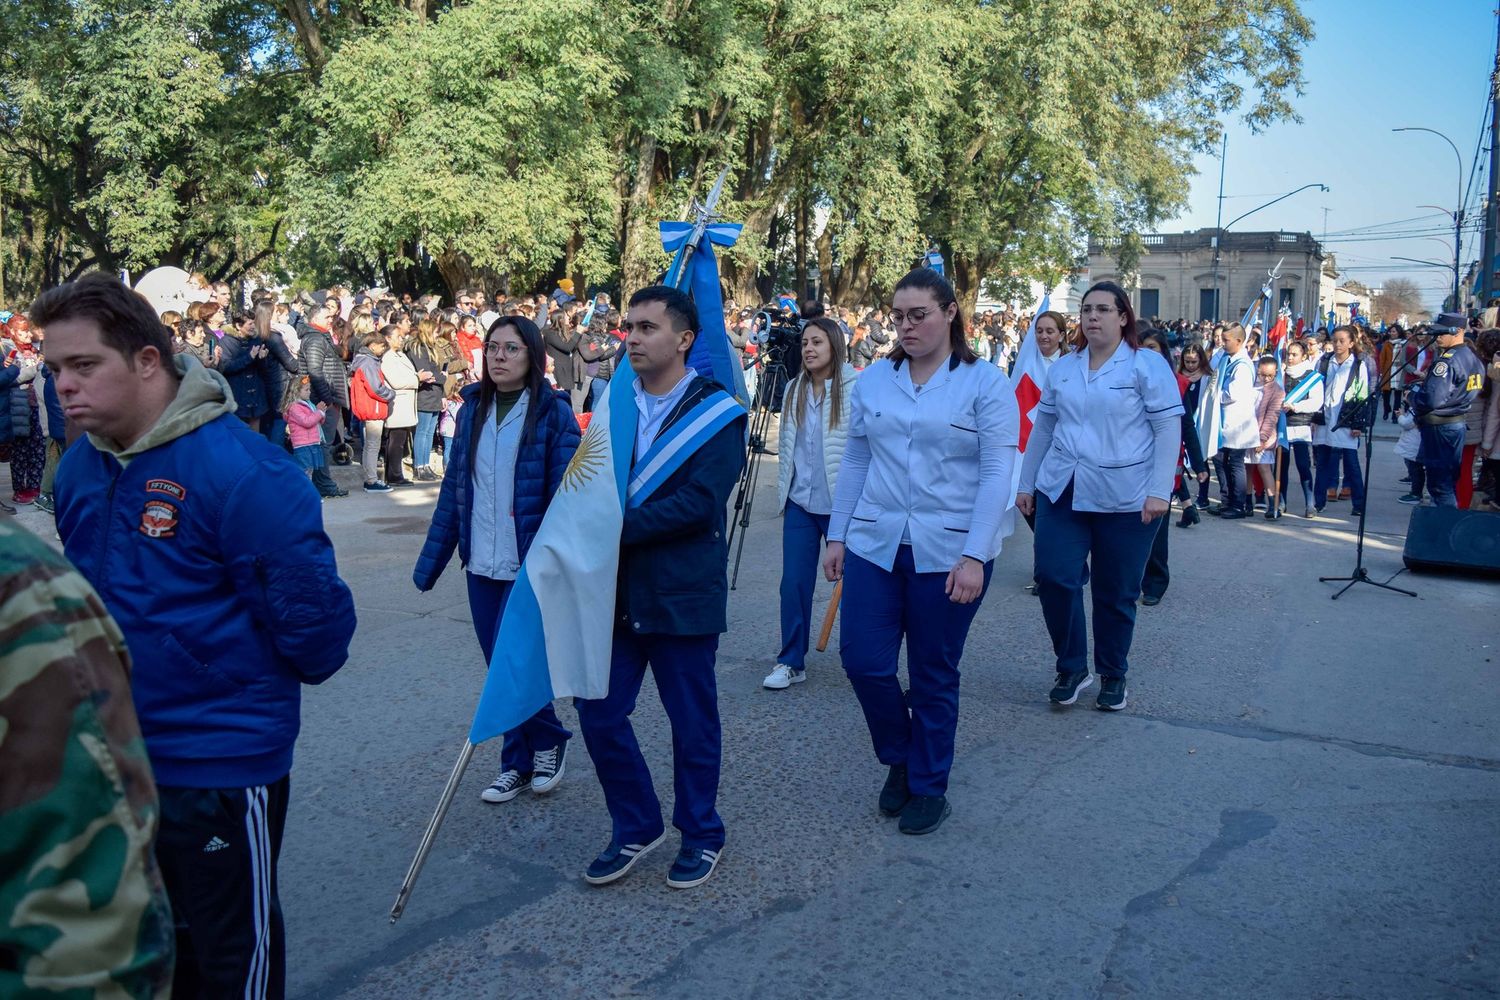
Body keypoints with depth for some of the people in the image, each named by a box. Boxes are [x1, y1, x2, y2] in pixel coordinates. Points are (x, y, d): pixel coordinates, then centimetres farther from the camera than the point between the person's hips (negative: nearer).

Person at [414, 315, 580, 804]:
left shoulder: (553, 413, -8)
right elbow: (453, 488, 10)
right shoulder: (473, 410, 7)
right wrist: (430, 561, 9)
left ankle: (548, 740, 22)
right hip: (481, 562, 5)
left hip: (530, 565, -5)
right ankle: (519, 764, 26)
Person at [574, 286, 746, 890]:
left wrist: (618, 527, -22)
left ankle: (701, 835, 30)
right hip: (615, 590, 5)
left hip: (682, 594, -5)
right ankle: (636, 827, 28)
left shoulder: (717, 413, -8)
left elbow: (699, 501, -19)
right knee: (598, 713, 7)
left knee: (692, 721, 9)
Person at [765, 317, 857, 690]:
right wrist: (783, 489, 16)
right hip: (799, 503, 5)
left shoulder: (855, 389, -8)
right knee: (794, 584, 4)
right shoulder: (794, 389, 10)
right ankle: (791, 662, 13)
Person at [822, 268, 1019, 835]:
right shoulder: (872, 381, 7)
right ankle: (899, 757, 27)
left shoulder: (986, 383, -5)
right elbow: (854, 463, 11)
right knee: (863, 661, -1)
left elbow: (997, 474, -10)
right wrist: (837, 535, 7)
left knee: (934, 676, 7)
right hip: (875, 546, 4)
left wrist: (974, 556, -17)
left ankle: (928, 788, 27)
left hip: (950, 553, -3)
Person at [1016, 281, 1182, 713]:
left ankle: (1113, 675, 25)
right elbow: (1042, 428, 17)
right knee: (1054, 578, -7)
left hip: (1125, 499, -3)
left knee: (1115, 594, 6)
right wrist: (1026, 483, 16)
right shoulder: (1063, 369, 11)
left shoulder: (1147, 365, -3)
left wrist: (1159, 491, -14)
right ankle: (1072, 667, 13)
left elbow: (1169, 430, -7)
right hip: (1062, 494, 4)